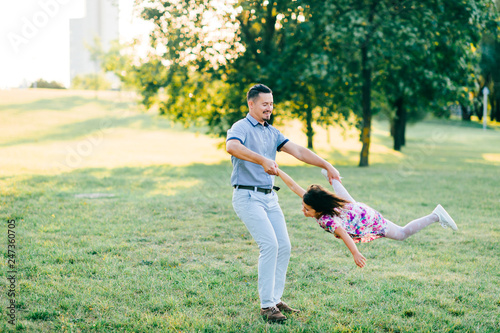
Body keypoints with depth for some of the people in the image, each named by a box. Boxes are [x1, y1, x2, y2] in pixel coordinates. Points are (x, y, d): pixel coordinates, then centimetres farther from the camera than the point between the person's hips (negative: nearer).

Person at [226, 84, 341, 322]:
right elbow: (232, 146, -31)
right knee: (269, 244, -18)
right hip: (248, 197, -8)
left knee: (284, 246, 3)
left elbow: (298, 151, 12)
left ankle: (275, 300, 13)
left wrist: (327, 166, 2)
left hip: (270, 197, 8)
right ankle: (266, 305, -12)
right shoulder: (241, 127, -8)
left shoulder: (272, 132, 17)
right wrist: (263, 160, -42)